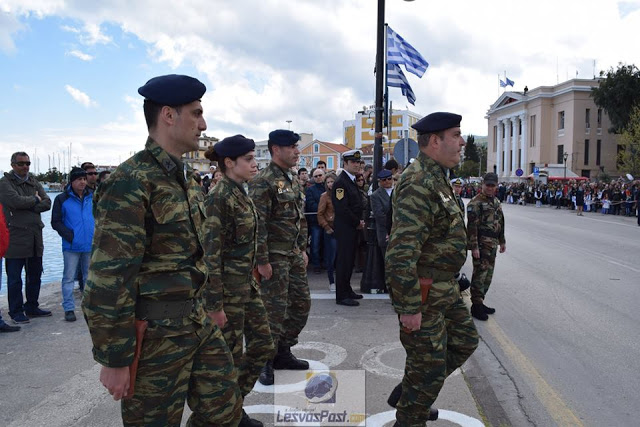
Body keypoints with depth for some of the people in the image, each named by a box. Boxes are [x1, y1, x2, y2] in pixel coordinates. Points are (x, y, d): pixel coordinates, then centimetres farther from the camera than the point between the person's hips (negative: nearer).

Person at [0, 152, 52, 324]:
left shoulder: (34, 182, 13)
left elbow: (47, 203, 2)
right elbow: (16, 201, -21)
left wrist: (28, 206, -12)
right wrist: (35, 200, -5)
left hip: (35, 236, 6)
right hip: (15, 237, -6)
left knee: (35, 275, 14)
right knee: (14, 278, 2)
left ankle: (32, 307, 27)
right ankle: (16, 311, 13)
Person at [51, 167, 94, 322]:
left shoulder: (92, 197, 7)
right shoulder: (62, 199, -3)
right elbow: (56, 222, -3)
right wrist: (69, 235, -15)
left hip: (90, 245, 4)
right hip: (71, 246, -3)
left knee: (89, 276, 13)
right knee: (69, 277, 2)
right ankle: (69, 308, 9)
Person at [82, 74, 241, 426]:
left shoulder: (186, 177, 10)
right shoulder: (131, 182, -19)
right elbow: (108, 280, -21)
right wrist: (114, 359, -17)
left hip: (201, 325, 8)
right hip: (156, 334, -8)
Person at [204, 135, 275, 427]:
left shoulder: (241, 194, 9)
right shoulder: (219, 198, -18)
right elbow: (211, 253, -20)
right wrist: (217, 304, -20)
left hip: (247, 284, 9)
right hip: (227, 287, -9)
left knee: (263, 346, 16)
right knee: (230, 356, 5)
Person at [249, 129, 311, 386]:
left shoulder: (293, 179, 13)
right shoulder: (263, 181, -15)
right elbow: (257, 223, -19)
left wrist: (303, 249, 16)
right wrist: (262, 260, -20)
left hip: (295, 254, 9)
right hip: (274, 256, -9)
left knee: (302, 304, 14)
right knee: (275, 309, -1)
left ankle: (283, 352, 30)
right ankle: (265, 362, 17)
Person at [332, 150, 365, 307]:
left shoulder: (352, 181, 16)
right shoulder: (340, 182, -14)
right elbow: (342, 209, -21)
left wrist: (360, 221, 7)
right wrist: (358, 223, -12)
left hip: (353, 227, 9)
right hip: (344, 228, -9)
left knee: (349, 259, 15)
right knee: (344, 260, -5)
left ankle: (347, 290, 25)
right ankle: (342, 296, 2)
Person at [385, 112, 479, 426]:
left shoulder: (436, 178, 11)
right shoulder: (419, 183, -24)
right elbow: (401, 253, -30)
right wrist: (410, 308, -26)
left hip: (444, 288, 10)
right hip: (423, 293, -10)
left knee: (464, 340, 23)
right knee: (430, 366, 3)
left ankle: (407, 394, 34)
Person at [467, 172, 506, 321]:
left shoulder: (496, 202, 15)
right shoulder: (476, 202, -12)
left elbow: (500, 223, 23)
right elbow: (472, 226, -17)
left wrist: (502, 241, 21)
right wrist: (474, 247, -21)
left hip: (493, 244, 9)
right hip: (482, 245, -8)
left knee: (488, 275, 13)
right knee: (480, 274, -6)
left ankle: (480, 302, 24)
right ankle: (476, 305, 1)